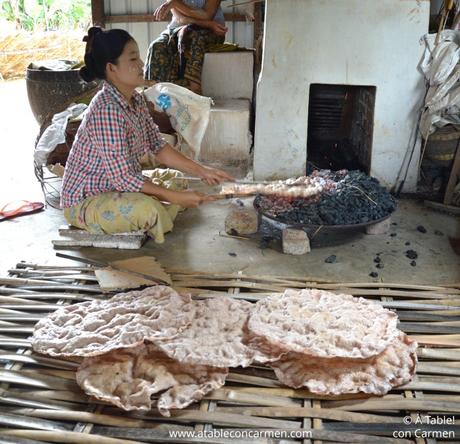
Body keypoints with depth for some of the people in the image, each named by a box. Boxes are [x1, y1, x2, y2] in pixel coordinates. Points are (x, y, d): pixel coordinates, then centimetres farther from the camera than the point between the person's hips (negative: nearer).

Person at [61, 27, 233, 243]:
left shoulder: (135, 100, 0)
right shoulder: (106, 110, -29)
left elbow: (157, 146, 5)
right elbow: (123, 178, -30)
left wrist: (201, 171, -3)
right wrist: (175, 198, -26)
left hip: (114, 188, 9)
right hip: (84, 201, -9)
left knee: (177, 181, 13)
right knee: (147, 208, -33)